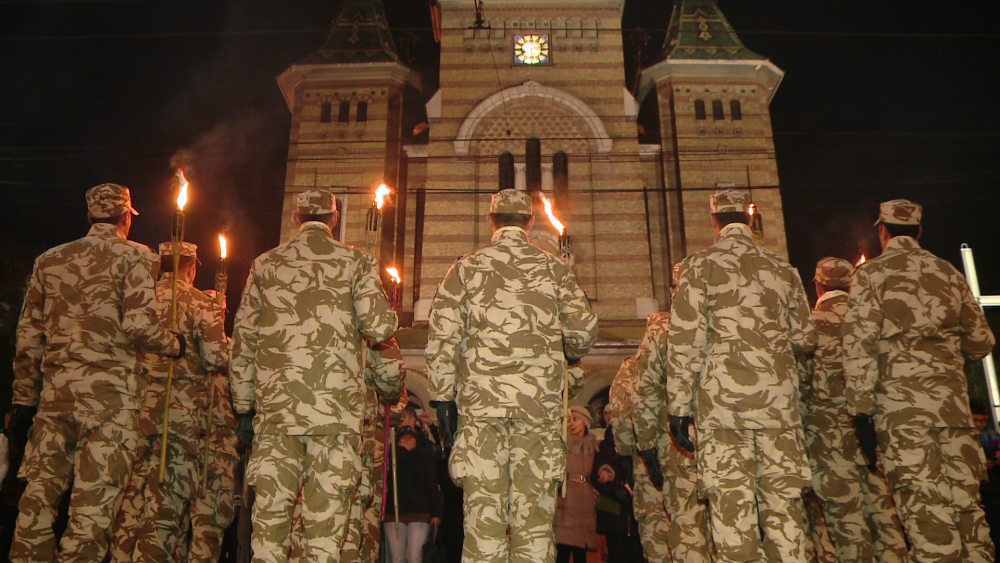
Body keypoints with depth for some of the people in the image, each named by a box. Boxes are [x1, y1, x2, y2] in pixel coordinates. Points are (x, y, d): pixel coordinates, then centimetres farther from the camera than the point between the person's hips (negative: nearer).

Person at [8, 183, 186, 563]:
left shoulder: (49, 260, 14)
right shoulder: (134, 256, -1)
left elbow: (28, 334, 13)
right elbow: (139, 326, -14)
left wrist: (24, 400, 17)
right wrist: (174, 345, 6)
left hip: (55, 390, 5)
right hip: (110, 393, -5)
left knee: (40, 493, 13)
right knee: (94, 500, -1)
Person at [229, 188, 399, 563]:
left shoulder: (265, 264, 12)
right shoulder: (355, 262, 5)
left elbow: (243, 338, 10)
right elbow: (379, 328, -6)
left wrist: (244, 406, 16)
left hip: (275, 405, 2)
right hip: (337, 405, -2)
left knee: (270, 511, 7)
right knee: (326, 515, 2)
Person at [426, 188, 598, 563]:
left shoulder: (466, 269, 8)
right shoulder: (554, 269, 10)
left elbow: (442, 338, 0)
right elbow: (584, 329, 3)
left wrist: (443, 398, 3)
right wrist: (570, 355, 25)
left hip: (481, 402, 0)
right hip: (541, 401, 1)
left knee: (483, 511, 3)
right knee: (534, 514, 5)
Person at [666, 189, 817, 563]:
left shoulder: (701, 265, 1)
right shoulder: (783, 270, 13)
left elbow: (684, 339, -6)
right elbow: (805, 339, 16)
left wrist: (678, 405, -2)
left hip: (722, 396, -4)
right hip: (779, 396, 4)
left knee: (731, 500, -1)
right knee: (784, 497, 9)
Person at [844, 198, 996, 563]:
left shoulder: (870, 274, 1)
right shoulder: (948, 272, 15)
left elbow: (860, 347, -8)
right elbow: (981, 343, 17)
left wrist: (862, 411, -6)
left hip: (900, 403, -4)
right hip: (954, 401, 5)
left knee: (925, 507, -5)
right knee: (966, 501, 10)